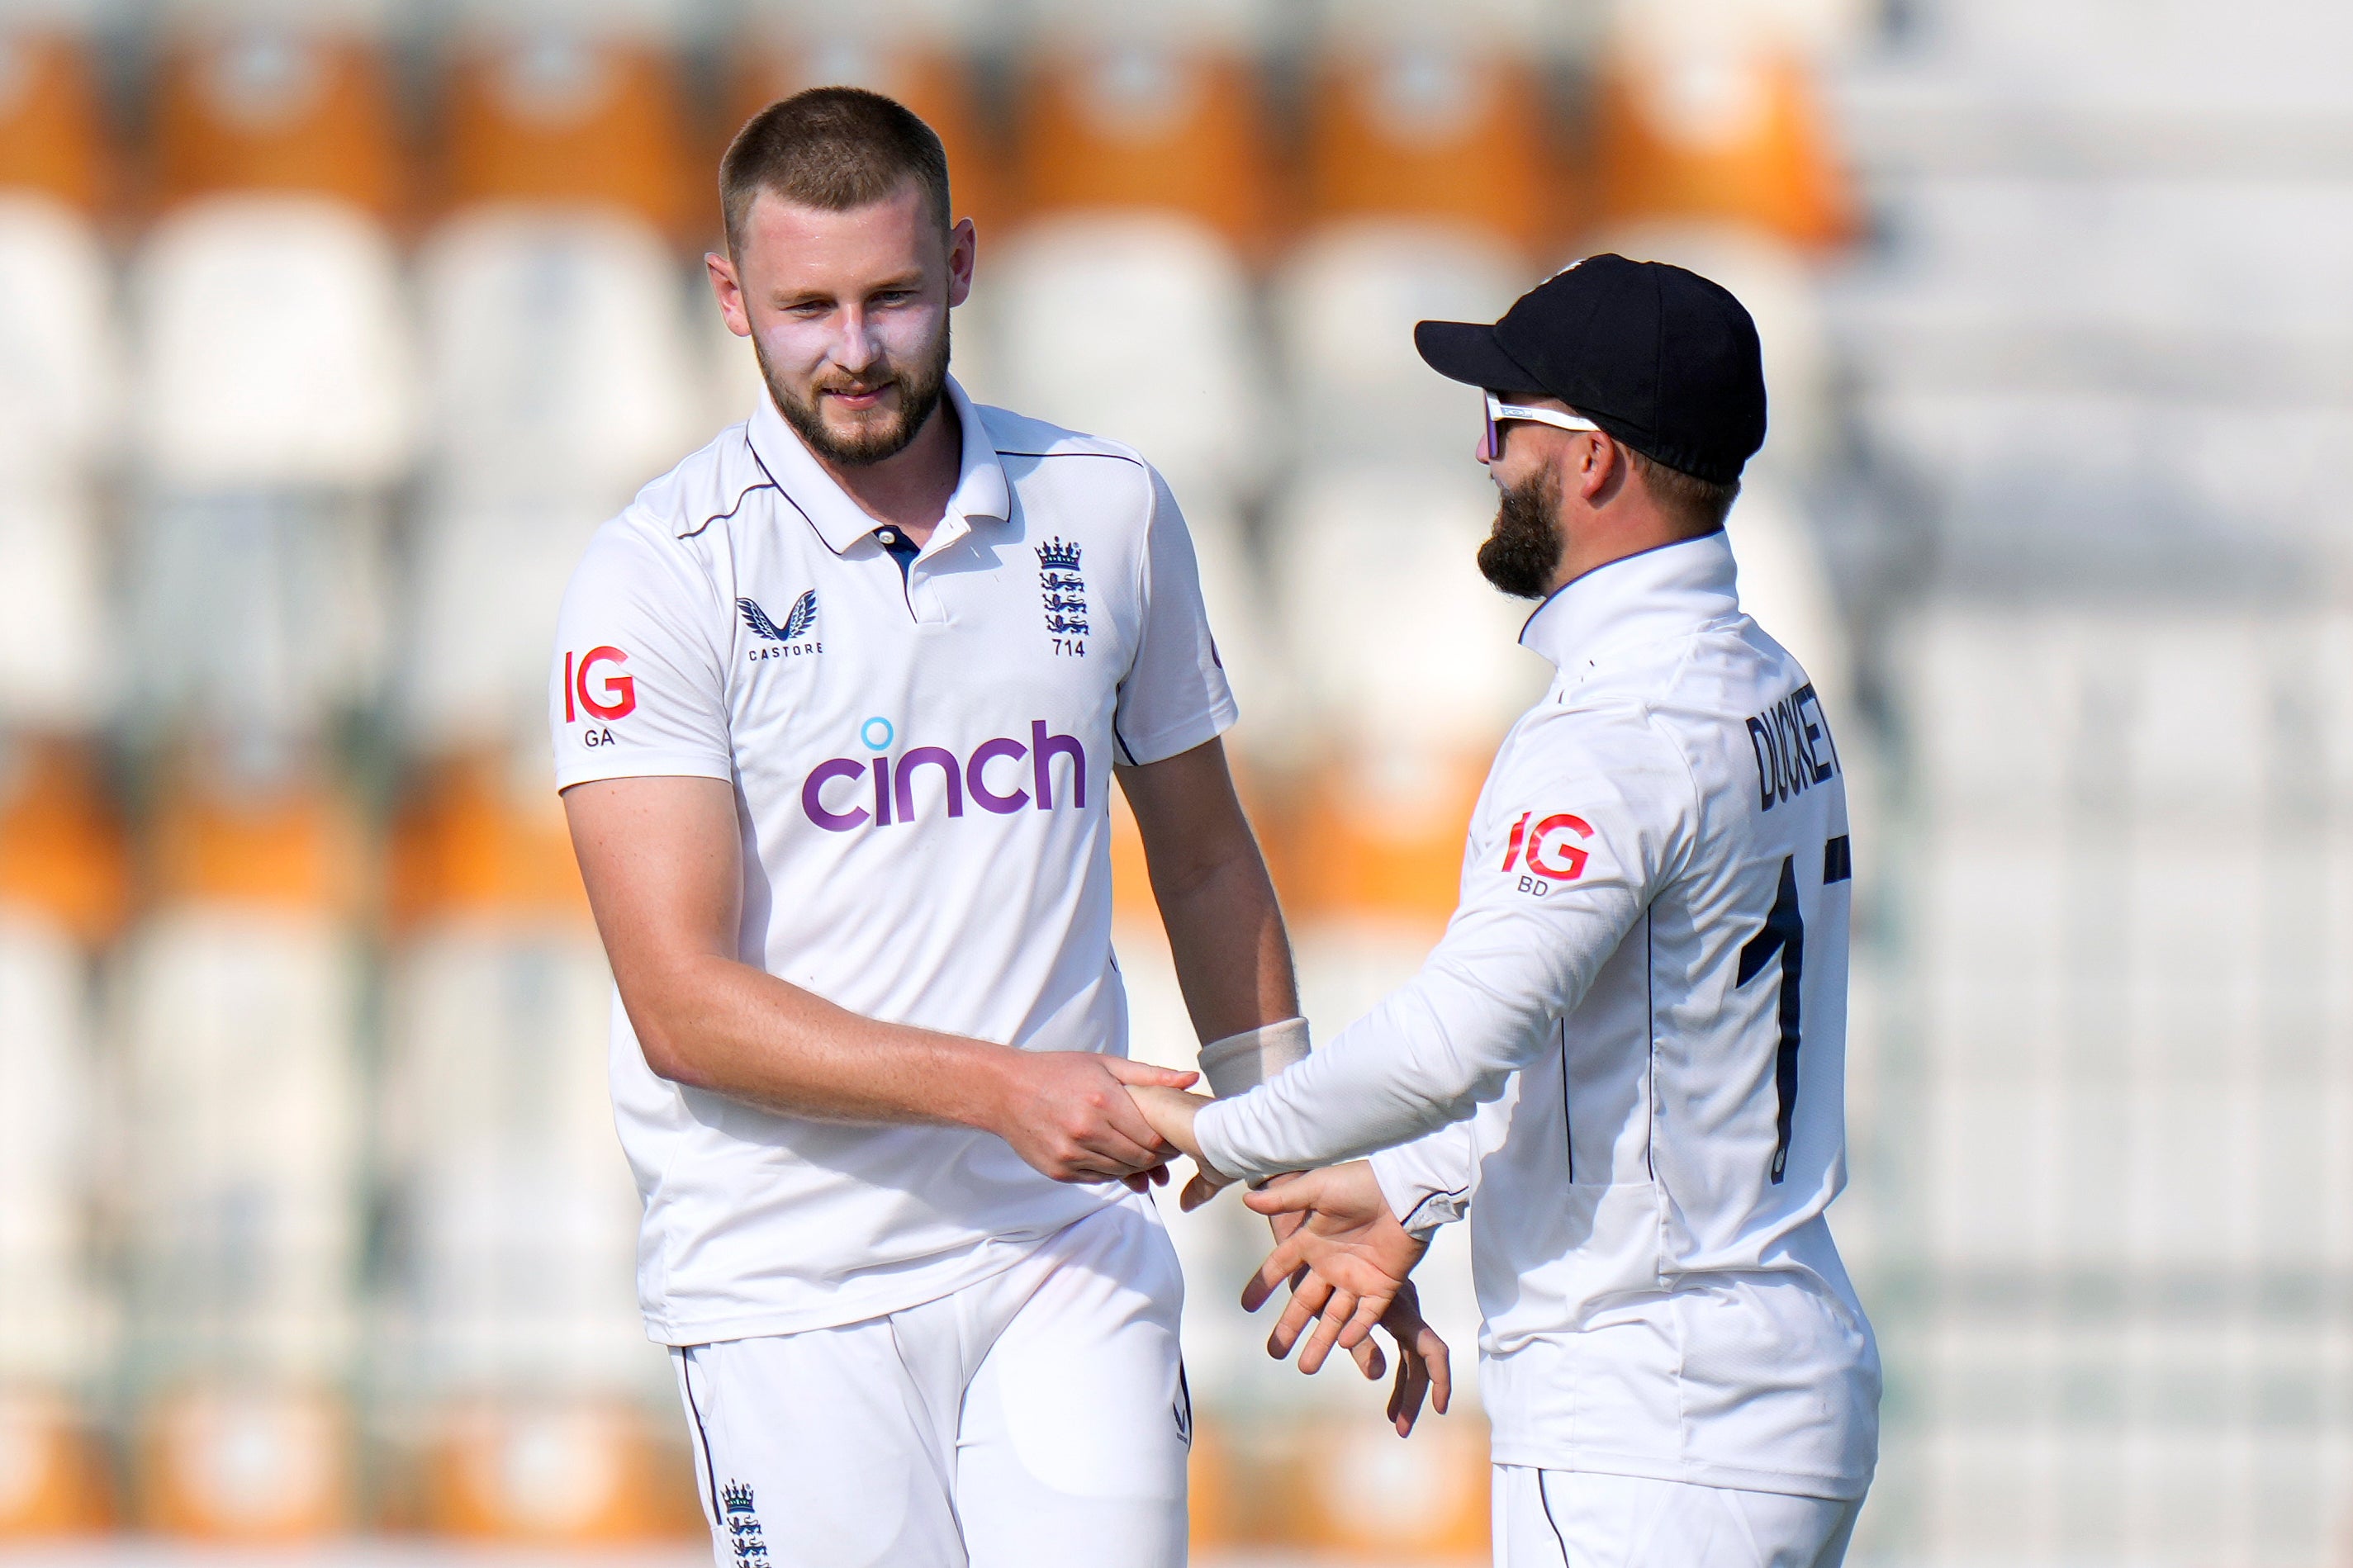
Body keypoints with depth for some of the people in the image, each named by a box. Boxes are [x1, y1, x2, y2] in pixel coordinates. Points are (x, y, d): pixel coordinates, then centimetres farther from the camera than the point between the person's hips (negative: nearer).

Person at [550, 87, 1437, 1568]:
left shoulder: (1110, 512, 7)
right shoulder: (658, 575, -6)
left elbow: (1206, 862, 22)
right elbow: (684, 1006, -12)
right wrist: (997, 1086, -22)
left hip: (1069, 1251, 3)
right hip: (794, 1281, -3)